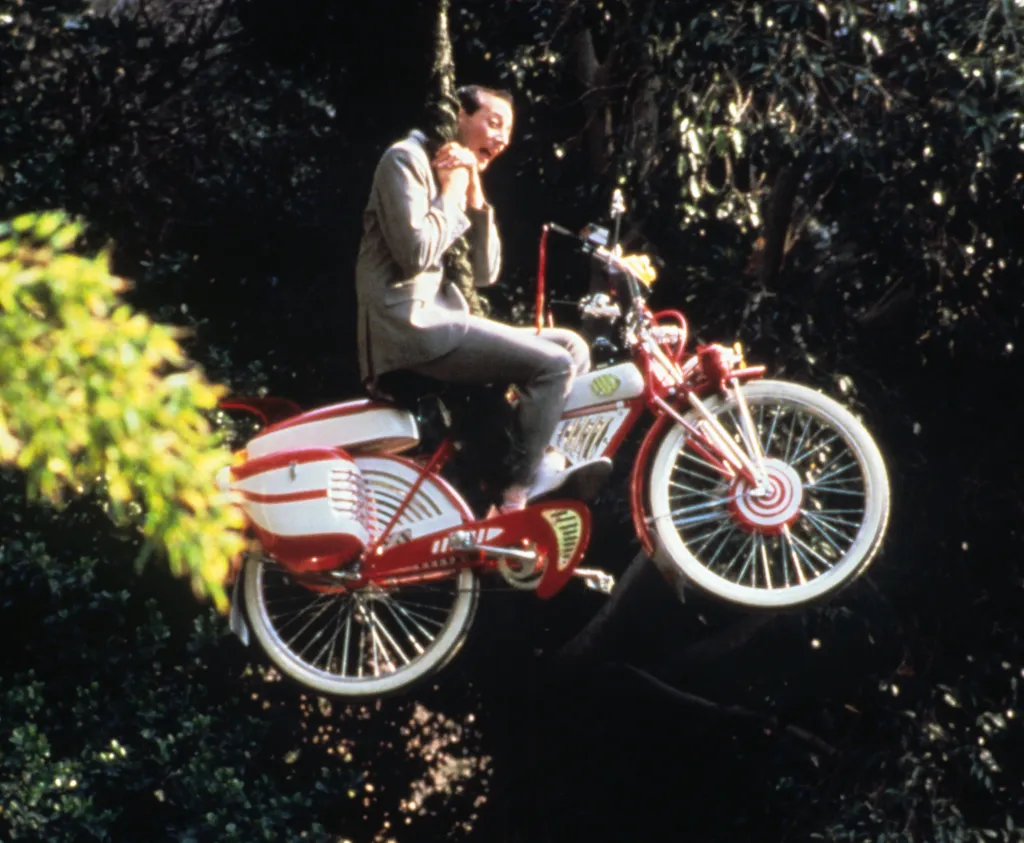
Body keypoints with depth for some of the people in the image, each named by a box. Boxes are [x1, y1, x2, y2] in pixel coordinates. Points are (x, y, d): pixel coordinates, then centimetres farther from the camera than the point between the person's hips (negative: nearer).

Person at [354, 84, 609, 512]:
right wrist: (450, 194, -7)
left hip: (440, 323, 10)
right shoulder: (406, 160, -6)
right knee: (553, 364, -18)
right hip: (408, 326, -10)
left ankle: (542, 465, -3)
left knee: (572, 348, 5)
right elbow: (414, 253, -20)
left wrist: (475, 198, 2)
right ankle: (516, 497, -17)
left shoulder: (462, 181, 23)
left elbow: (484, 274, 13)